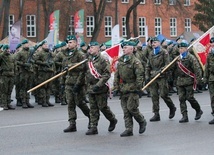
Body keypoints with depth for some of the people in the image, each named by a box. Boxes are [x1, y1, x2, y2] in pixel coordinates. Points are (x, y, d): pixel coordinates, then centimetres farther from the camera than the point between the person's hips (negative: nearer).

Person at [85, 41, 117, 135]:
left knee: (102, 107, 1)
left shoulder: (103, 60, -11)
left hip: (100, 89, -6)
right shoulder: (89, 60, 11)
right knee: (93, 108, 6)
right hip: (90, 88, 6)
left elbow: (107, 74, -16)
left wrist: (98, 85, -22)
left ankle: (113, 120, 25)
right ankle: (93, 127, 9)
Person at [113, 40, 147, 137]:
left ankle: (142, 122, 15)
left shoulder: (135, 62, -9)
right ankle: (129, 130, 10)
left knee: (131, 107, -10)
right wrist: (116, 87, 9)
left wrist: (138, 88, -15)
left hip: (132, 89, -7)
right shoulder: (120, 61, 12)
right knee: (125, 110, 6)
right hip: (123, 89, 7)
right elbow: (116, 75, 16)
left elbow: (140, 76, -12)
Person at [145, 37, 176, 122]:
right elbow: (148, 66, 18)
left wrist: (160, 71, -21)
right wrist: (147, 75, 7)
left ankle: (172, 108, 19)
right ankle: (156, 115, 6)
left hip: (161, 77, -5)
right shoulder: (151, 53, 16)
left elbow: (167, 64, -7)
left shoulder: (164, 52, -1)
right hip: (152, 77, 5)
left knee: (163, 94, -7)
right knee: (154, 96, 1)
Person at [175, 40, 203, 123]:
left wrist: (198, 79, -13)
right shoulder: (178, 58, 12)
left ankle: (199, 111, 19)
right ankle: (184, 116, 5)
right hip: (180, 81, 6)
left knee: (189, 97, -6)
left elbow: (197, 69, -9)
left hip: (189, 81, -6)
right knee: (181, 99, 1)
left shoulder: (191, 58, -7)